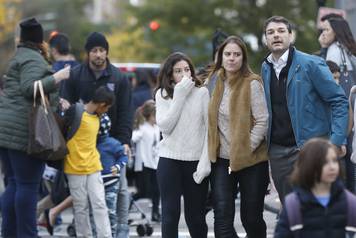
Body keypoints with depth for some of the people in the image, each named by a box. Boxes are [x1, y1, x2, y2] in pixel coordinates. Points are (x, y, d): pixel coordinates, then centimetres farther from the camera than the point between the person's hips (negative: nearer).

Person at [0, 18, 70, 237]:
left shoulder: (19, 58, 23)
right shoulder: (33, 59, -6)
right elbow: (29, 88, -20)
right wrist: (57, 77, -16)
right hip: (25, 130, -10)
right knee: (28, 185, -6)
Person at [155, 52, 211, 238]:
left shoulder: (202, 93, 0)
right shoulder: (162, 94, 4)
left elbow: (209, 128, -1)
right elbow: (165, 126, -8)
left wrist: (205, 160, -8)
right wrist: (179, 96, -10)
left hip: (195, 160, -1)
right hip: (169, 159, 1)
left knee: (195, 214, 5)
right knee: (170, 213, -2)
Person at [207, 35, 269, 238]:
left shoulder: (252, 83, -9)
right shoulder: (217, 82, 8)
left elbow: (263, 121, -12)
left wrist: (246, 148, -16)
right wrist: (214, 147, 10)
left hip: (251, 160, -4)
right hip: (222, 160, 4)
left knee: (251, 218, 7)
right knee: (222, 220, -7)